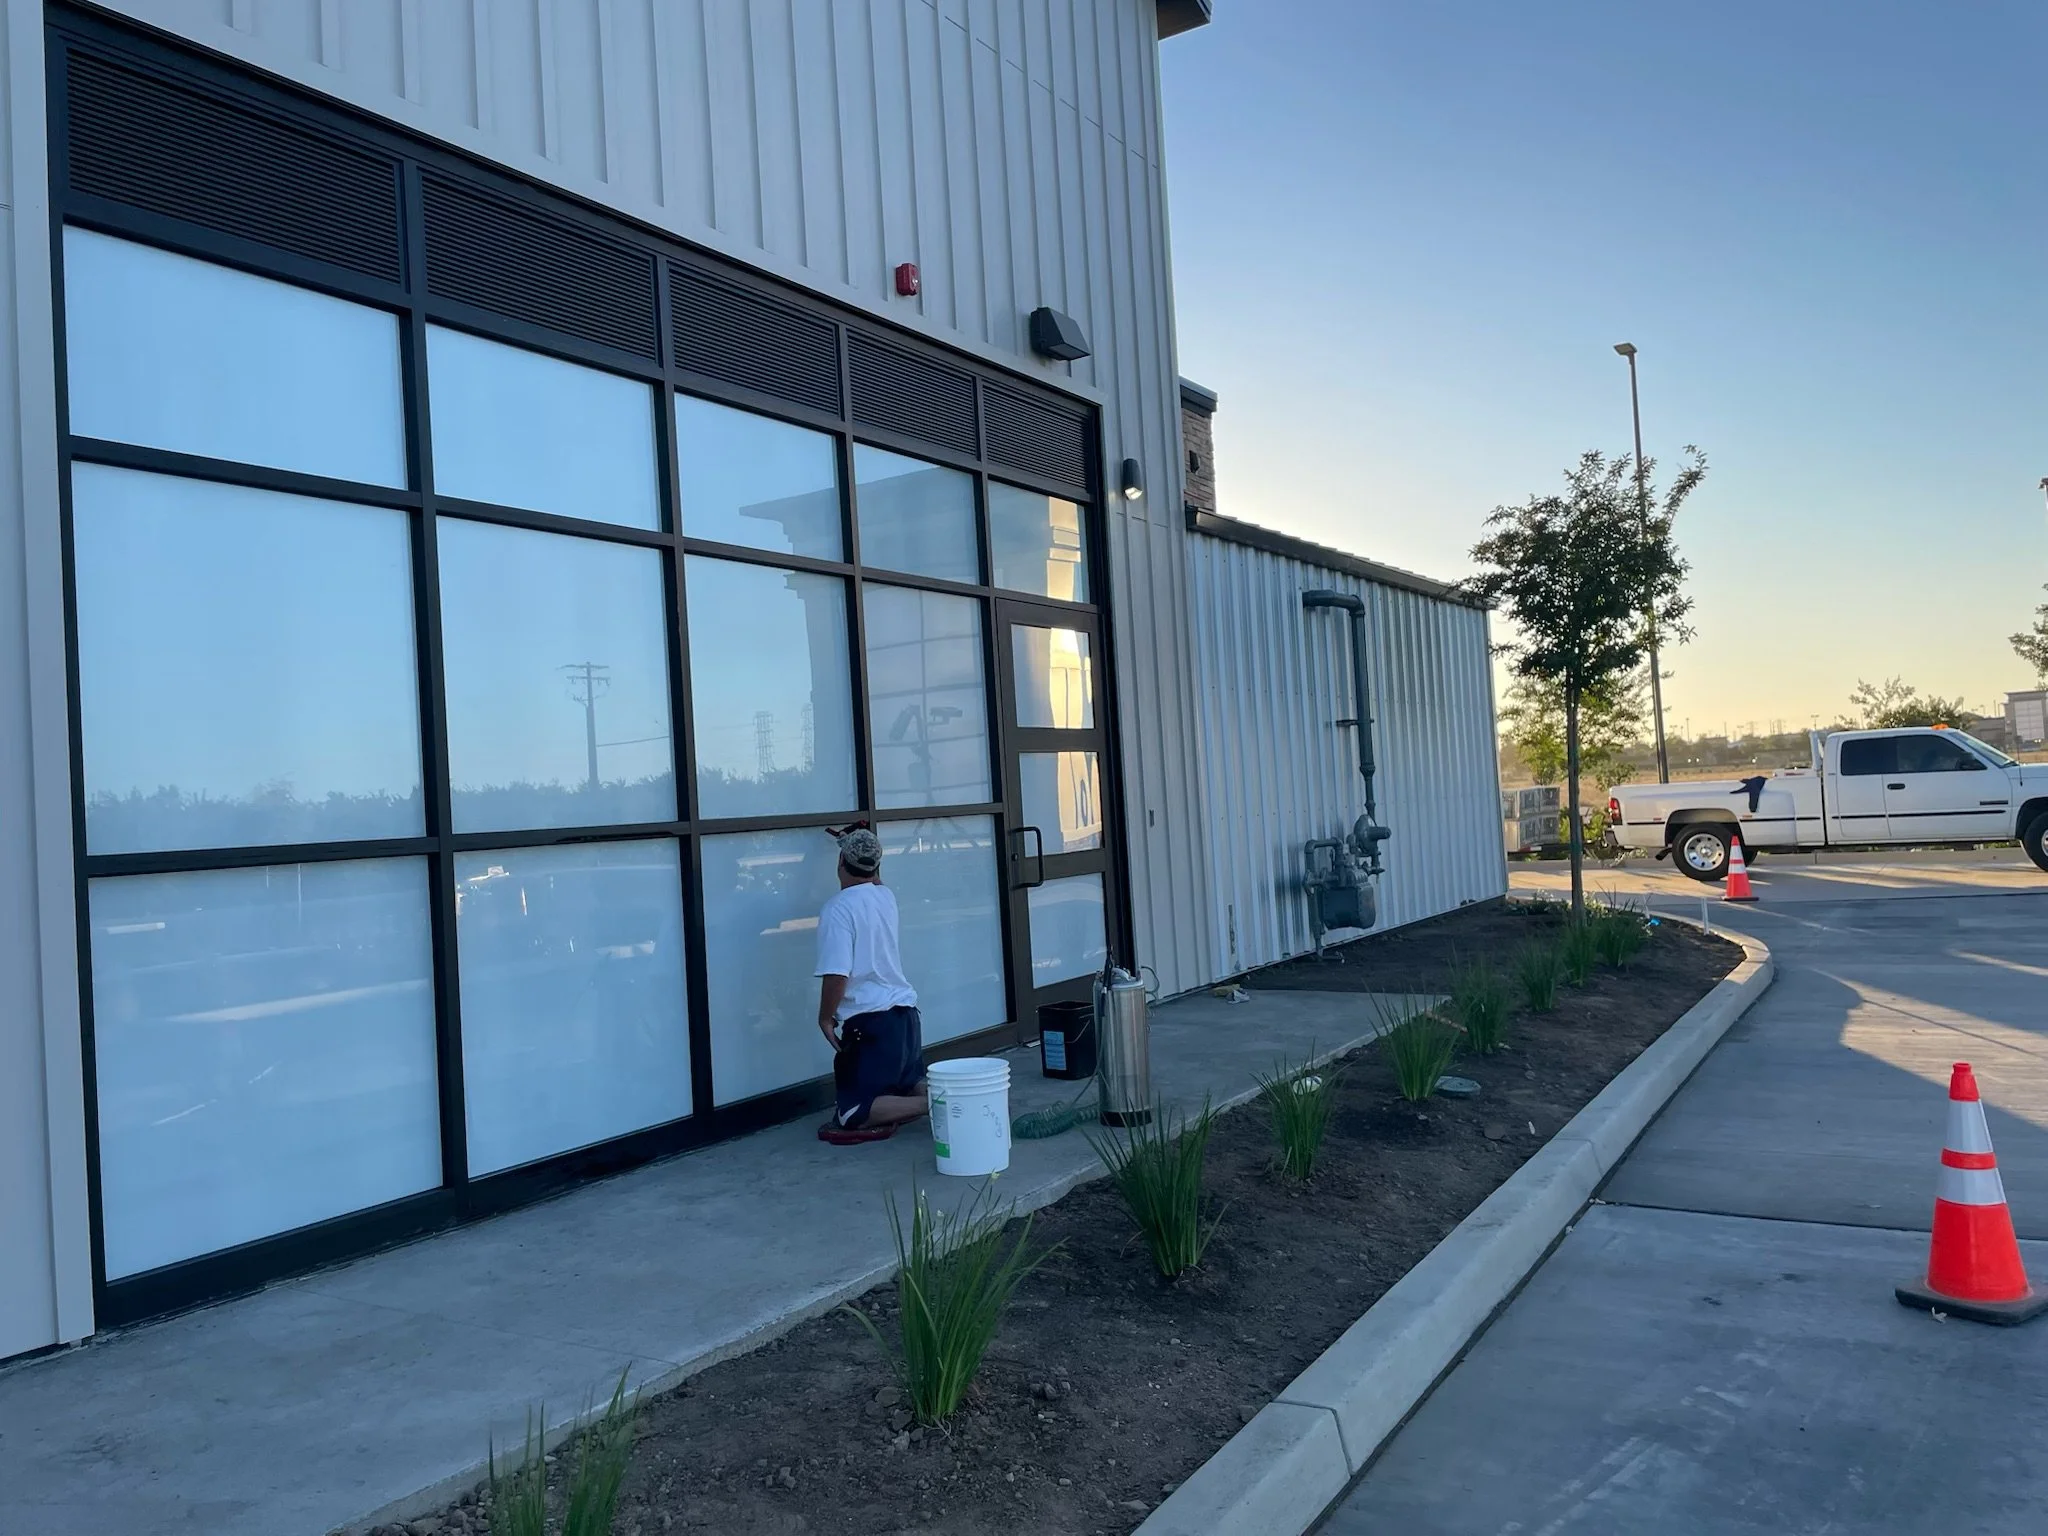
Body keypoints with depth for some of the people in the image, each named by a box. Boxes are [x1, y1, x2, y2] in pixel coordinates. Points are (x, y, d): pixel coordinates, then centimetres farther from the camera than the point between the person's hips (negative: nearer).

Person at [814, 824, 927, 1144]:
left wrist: (825, 1018, -5)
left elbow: (836, 974, -20)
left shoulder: (838, 908, -13)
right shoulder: (885, 896, 9)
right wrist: (859, 841, 44)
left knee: (851, 1116, -4)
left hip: (872, 1021, -8)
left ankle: (935, 1105, -21)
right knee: (911, 1087, 25)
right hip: (906, 1013, 8)